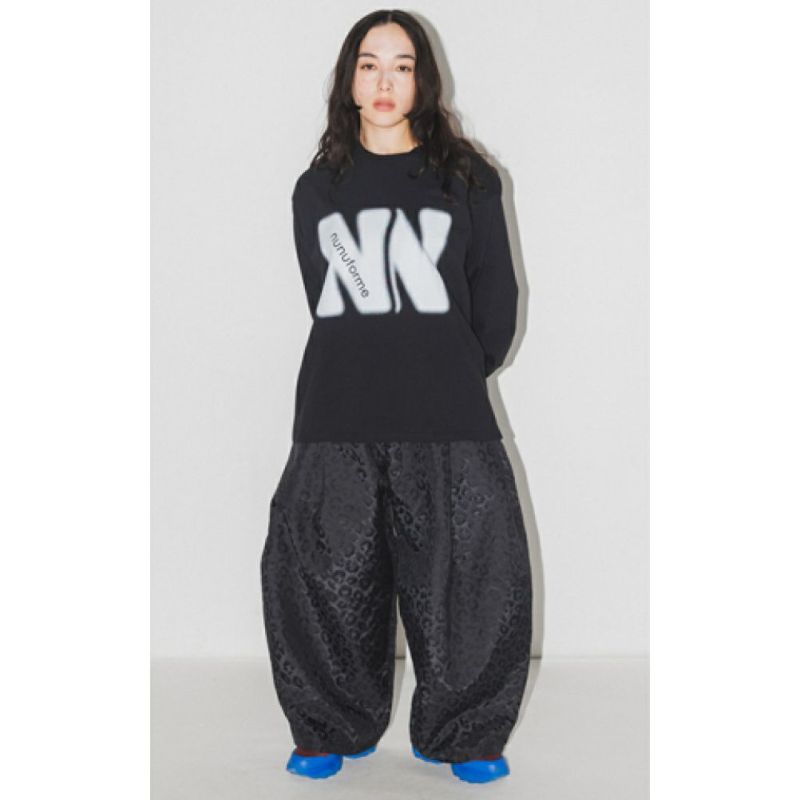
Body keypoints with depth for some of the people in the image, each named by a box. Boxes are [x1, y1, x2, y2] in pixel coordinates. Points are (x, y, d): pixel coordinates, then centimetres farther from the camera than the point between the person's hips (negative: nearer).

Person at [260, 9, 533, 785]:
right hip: (338, 424, 2)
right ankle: (334, 729, 20)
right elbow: (325, 303, 16)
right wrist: (364, 380, 12)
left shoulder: (467, 181, 6)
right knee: (324, 572, 1)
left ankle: (463, 735, 16)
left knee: (469, 570, -2)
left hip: (448, 426, -1)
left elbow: (495, 306, 8)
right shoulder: (316, 190, 12)